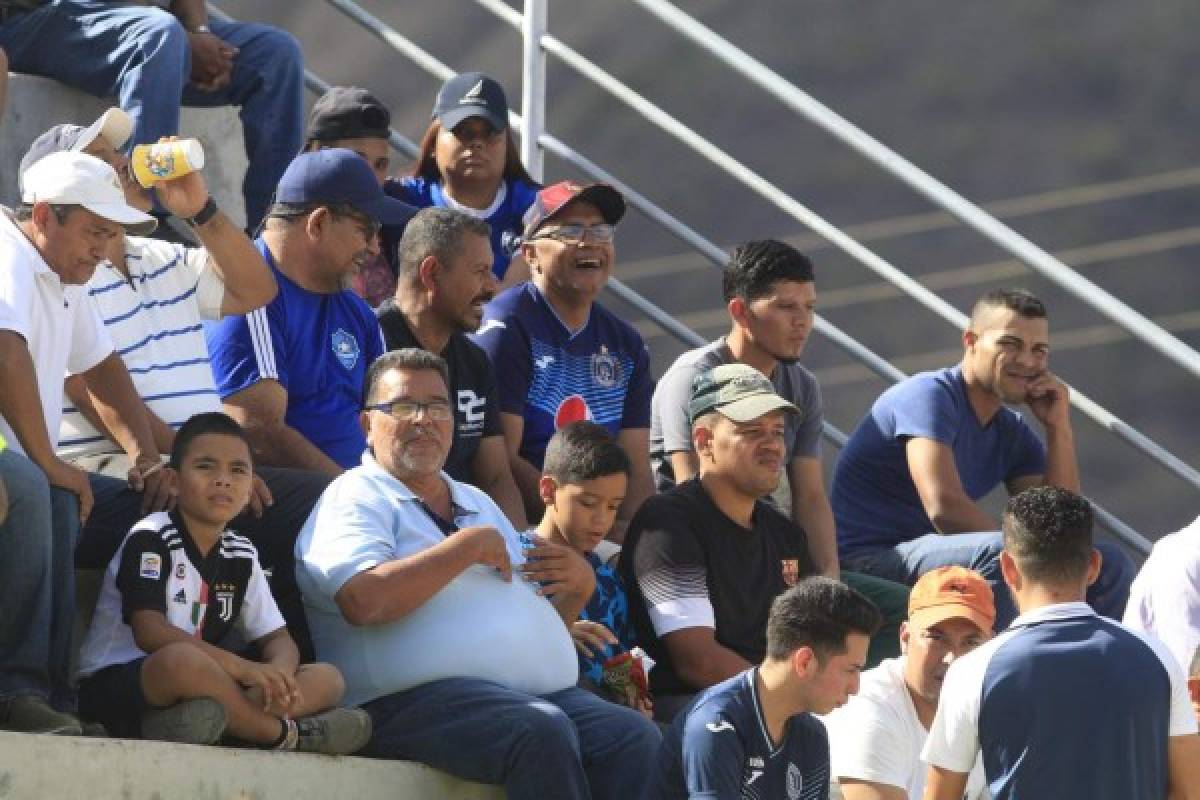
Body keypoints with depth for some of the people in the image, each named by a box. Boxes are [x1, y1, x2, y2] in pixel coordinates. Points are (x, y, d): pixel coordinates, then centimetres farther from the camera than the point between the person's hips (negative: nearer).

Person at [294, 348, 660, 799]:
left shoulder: (478, 504, 31)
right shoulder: (355, 498, 5)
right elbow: (365, 601, -15)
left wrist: (578, 589, 10)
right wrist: (468, 546, -6)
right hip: (418, 698, -7)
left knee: (636, 738, -22)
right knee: (544, 731, -36)